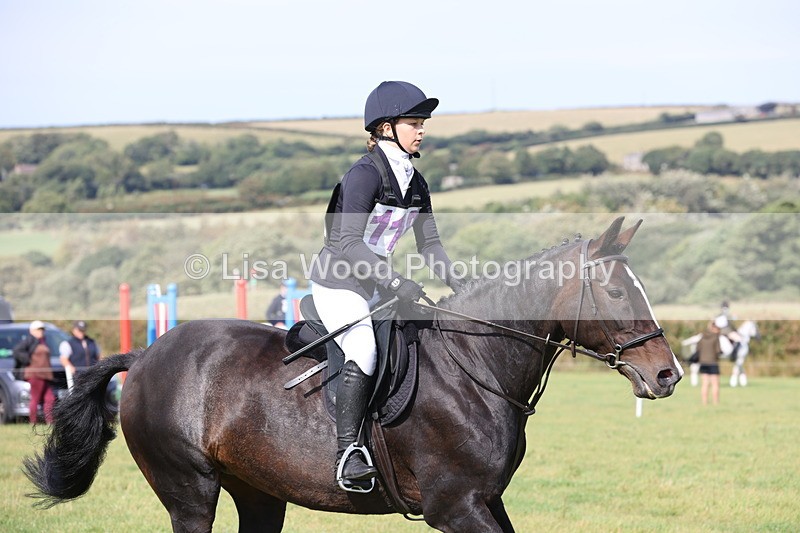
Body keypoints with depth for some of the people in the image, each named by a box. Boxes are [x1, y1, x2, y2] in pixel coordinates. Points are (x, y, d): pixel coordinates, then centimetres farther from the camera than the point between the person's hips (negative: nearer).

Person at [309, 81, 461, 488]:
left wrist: (454, 283, -3)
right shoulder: (365, 174, -18)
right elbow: (349, 242, -26)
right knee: (364, 352, -27)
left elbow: (428, 243, 12)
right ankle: (347, 454, -24)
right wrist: (396, 283, -33)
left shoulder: (415, 183, 8)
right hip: (337, 282, -9)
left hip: (372, 285, 9)